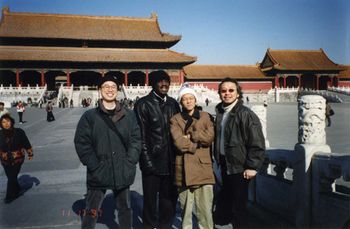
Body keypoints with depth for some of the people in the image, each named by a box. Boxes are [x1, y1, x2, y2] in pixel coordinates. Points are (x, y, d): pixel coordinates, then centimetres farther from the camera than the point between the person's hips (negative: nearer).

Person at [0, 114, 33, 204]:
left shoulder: (19, 132, -13)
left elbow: (26, 143, -3)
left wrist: (30, 154, 2)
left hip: (17, 159, -3)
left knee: (12, 178, -1)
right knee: (11, 177, 16)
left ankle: (9, 196, 14)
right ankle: (17, 191, 39)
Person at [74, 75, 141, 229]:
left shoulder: (128, 115, 5)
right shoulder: (90, 116, -2)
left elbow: (136, 139, 4)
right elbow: (81, 142, -6)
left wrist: (129, 162, -6)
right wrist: (94, 165, -13)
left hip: (123, 173, 2)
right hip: (98, 173, -2)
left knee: (125, 209, 19)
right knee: (91, 212, 6)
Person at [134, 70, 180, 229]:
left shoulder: (173, 103, 10)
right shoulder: (143, 104, -4)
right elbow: (141, 136, -8)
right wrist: (147, 161, -12)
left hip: (171, 162, 4)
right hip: (152, 162, -4)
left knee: (169, 199, 14)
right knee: (151, 200, 9)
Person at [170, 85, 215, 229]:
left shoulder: (206, 117, 10)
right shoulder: (175, 120, 5)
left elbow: (210, 137, -8)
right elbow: (179, 142, -9)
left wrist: (190, 136, -8)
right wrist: (198, 144, -7)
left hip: (203, 168, 0)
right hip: (184, 169, 0)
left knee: (205, 210, 3)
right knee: (185, 209, 11)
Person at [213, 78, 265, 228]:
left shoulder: (246, 114, -15)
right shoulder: (220, 113, 7)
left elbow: (257, 143, -17)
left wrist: (252, 167, -17)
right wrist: (218, 159, 13)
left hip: (240, 168, -7)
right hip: (225, 166, 7)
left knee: (238, 206, 3)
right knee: (224, 202, 21)